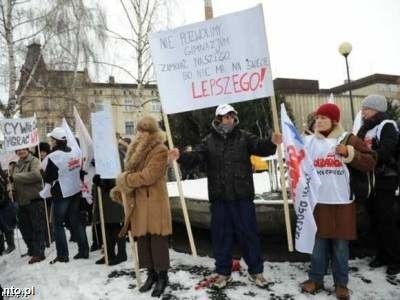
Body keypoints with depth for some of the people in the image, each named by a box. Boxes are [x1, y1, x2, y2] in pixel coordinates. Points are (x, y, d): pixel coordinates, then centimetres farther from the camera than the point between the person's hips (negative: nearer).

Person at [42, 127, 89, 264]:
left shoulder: (53, 157, -19)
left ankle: (62, 255, 11)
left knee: (58, 224, 7)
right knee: (76, 221, 14)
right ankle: (84, 251, 18)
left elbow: (48, 178, -12)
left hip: (61, 194, -6)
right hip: (76, 191, 6)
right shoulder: (76, 151, -2)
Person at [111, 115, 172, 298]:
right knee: (143, 240, 12)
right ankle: (151, 274, 27)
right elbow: (131, 172, 19)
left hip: (155, 202, -7)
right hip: (138, 202, 8)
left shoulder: (160, 151, -12)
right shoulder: (138, 150, 14)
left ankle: (162, 277, 16)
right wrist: (119, 188, 5)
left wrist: (123, 180, -10)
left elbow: (149, 176, -20)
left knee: (158, 240, 1)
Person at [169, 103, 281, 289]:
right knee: (221, 235, 11)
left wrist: (271, 142, -34)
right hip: (219, 197, 2)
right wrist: (181, 156, -25)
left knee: (249, 233, 8)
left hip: (242, 196, -1)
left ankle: (255, 271, 26)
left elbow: (260, 147, -12)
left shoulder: (244, 137, 3)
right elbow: (195, 157, -4)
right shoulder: (209, 141, 7)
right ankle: (223, 272, 28)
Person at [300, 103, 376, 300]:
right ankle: (315, 279, 25)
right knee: (318, 243, 10)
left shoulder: (349, 140, 2)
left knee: (341, 245, 9)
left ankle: (341, 283, 24)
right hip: (317, 202, 1)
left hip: (342, 202, -1)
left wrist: (350, 153, -13)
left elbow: (370, 162, -1)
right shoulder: (309, 141, 6)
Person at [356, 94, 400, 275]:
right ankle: (382, 254, 24)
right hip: (370, 180, 7)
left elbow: (384, 153, -23)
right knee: (374, 219, 11)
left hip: (385, 179, -7)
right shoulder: (365, 128, 14)